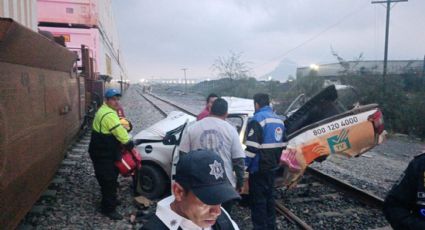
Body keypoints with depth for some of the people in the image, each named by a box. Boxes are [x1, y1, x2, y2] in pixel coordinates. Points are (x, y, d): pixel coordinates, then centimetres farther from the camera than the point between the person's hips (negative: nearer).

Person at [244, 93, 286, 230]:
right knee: (268, 197, 19)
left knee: (258, 200, 1)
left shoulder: (257, 119, -15)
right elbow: (282, 144, 16)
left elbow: (251, 147, -21)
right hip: (272, 166, 9)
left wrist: (244, 166, -14)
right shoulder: (278, 120, 11)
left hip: (259, 168, -8)